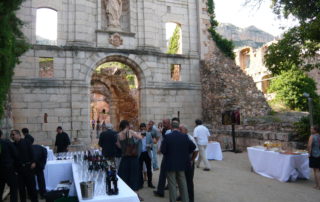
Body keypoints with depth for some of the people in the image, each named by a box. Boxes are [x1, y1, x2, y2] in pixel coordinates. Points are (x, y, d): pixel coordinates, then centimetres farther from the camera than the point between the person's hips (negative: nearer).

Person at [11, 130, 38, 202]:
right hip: (19, 168, 3)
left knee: (31, 185, 1)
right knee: (21, 186, 8)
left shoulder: (25, 142, -1)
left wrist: (33, 162, -13)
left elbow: (31, 152, -5)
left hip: (28, 166, -3)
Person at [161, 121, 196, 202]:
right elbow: (193, 146, 0)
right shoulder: (184, 136, -5)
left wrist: (167, 155, 6)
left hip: (171, 164, -3)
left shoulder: (167, 137, -15)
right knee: (183, 183, 17)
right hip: (182, 164, 4)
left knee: (172, 184, 7)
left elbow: (162, 150, -14)